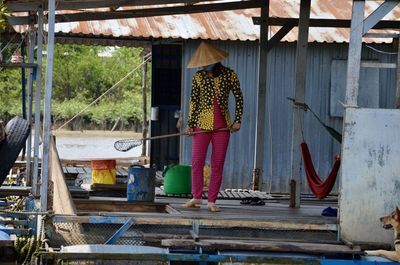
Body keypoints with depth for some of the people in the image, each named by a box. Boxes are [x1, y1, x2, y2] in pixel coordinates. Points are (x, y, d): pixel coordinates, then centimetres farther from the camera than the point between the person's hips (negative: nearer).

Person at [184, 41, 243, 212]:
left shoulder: (229, 75, 0)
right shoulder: (199, 76, 1)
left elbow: (239, 98, 7)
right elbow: (193, 101, 4)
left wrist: (238, 121, 0)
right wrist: (190, 124, -1)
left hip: (222, 127, 0)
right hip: (202, 124, 0)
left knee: (218, 165, 1)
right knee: (197, 162, -4)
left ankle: (212, 201, 6)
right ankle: (196, 198, 6)